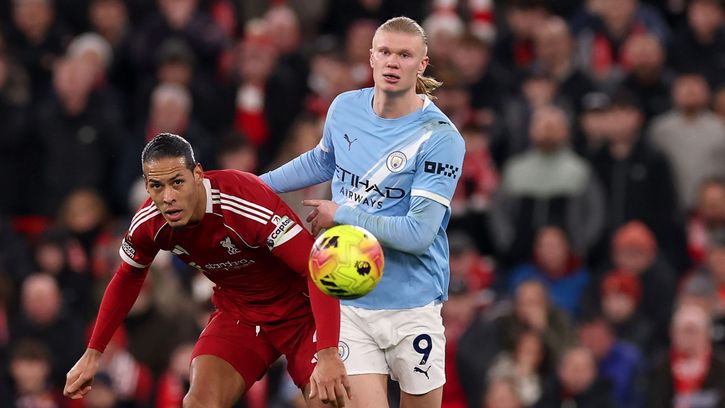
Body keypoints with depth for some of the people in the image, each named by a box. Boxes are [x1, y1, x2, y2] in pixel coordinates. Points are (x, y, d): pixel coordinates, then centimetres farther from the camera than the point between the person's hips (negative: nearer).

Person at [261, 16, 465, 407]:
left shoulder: (441, 138, -14)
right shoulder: (345, 108, 2)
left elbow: (419, 233, -21)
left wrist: (342, 216, -14)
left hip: (413, 305, -3)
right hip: (349, 305, 3)